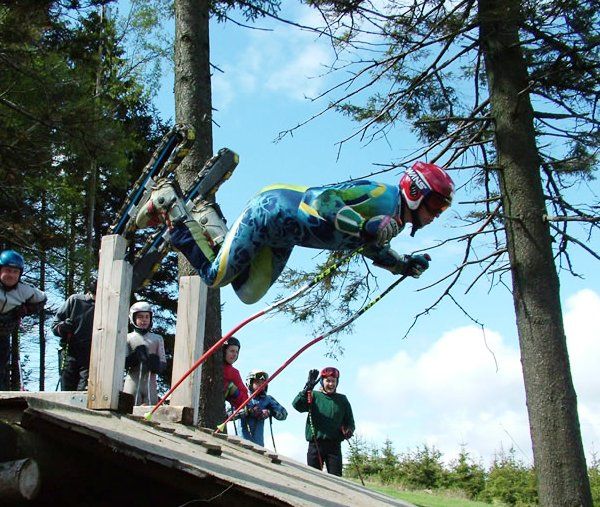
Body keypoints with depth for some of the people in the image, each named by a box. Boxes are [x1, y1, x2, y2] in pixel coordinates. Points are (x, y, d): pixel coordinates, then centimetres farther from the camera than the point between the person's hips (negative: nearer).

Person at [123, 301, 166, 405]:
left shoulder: (157, 339, 13)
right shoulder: (128, 338, 6)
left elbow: (163, 363, 11)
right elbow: (122, 363, 1)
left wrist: (157, 365, -12)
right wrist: (134, 357, -18)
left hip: (151, 382, 2)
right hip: (133, 382, -2)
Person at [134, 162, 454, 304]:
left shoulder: (393, 222, 6)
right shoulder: (383, 196, -22)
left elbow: (373, 249, 23)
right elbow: (325, 201, -31)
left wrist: (405, 265, 8)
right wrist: (366, 226, -41)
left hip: (282, 236, 9)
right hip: (270, 209, -9)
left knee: (248, 294, 13)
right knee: (215, 276, -1)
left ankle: (210, 222, 22)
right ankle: (168, 203, 10)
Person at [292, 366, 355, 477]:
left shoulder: (342, 400, 13)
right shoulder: (314, 396, 6)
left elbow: (349, 421, 20)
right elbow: (297, 405, -12)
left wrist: (349, 430, -3)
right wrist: (308, 387, -24)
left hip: (334, 445, 1)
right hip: (315, 444, -1)